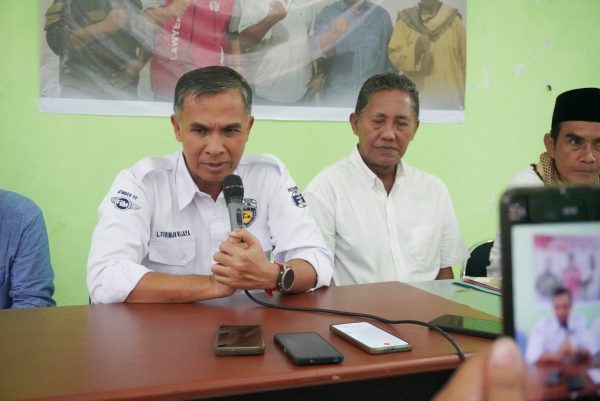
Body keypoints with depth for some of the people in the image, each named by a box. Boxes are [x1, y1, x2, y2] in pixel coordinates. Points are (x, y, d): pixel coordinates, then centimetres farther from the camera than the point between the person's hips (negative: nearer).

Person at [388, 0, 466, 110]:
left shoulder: (453, 19, 5)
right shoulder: (405, 20, 5)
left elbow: (465, 59, 7)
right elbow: (394, 55, -1)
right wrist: (415, 49, -20)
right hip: (416, 97, 0)